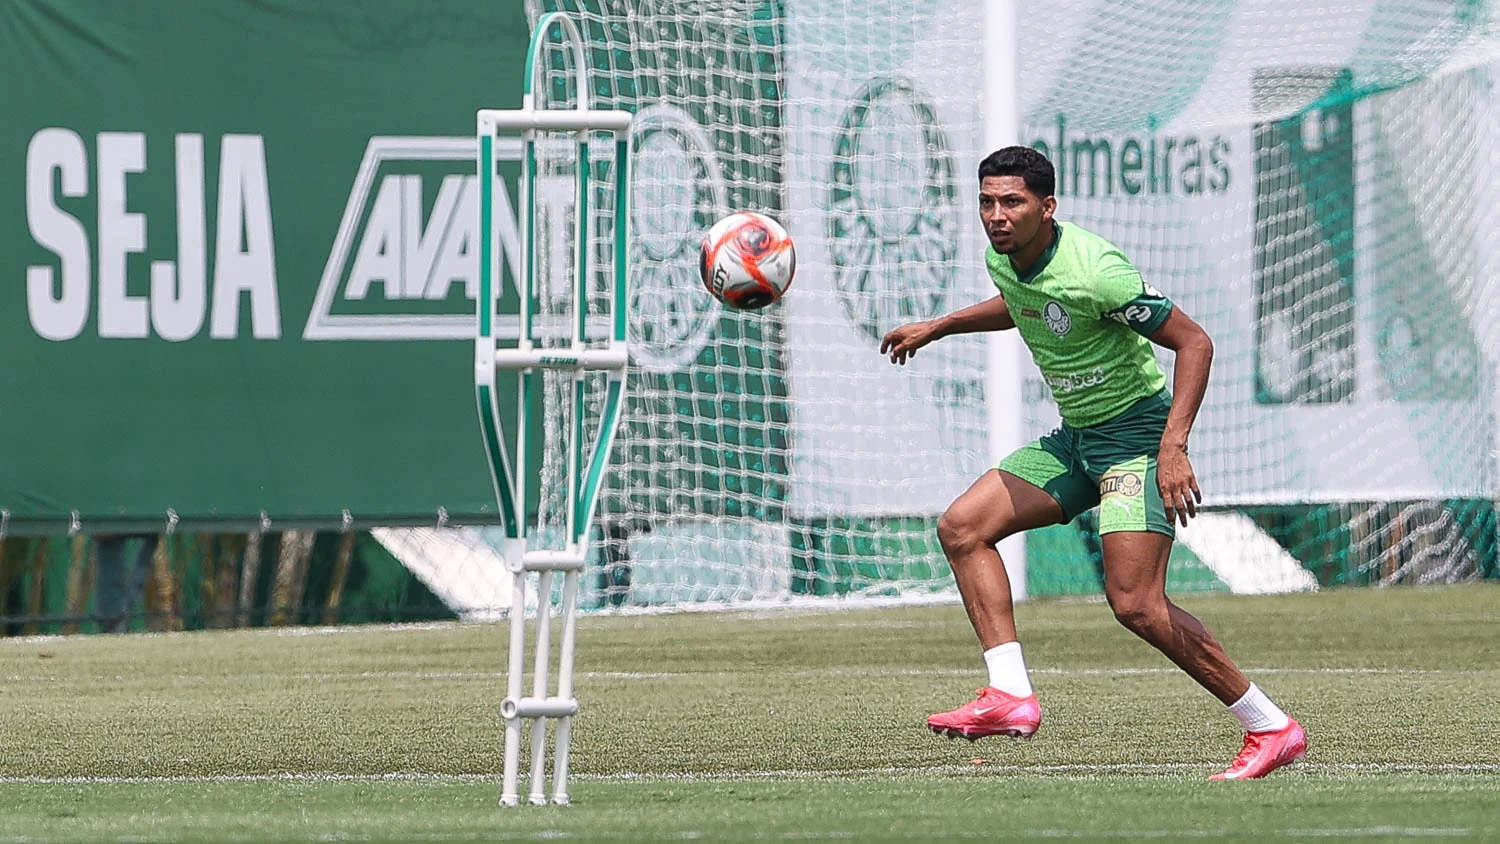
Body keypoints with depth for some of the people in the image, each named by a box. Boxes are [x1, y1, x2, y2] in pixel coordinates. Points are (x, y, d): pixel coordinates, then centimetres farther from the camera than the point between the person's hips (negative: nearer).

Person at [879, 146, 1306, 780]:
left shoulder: (1094, 271, -25)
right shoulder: (1002, 257, 0)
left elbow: (1193, 341, -21)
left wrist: (1172, 447, -29)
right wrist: (937, 327, 28)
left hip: (1137, 428, -9)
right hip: (1075, 437, 9)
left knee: (1135, 602, -19)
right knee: (962, 528, 1)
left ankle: (1271, 729, -10)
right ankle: (1010, 695, -6)